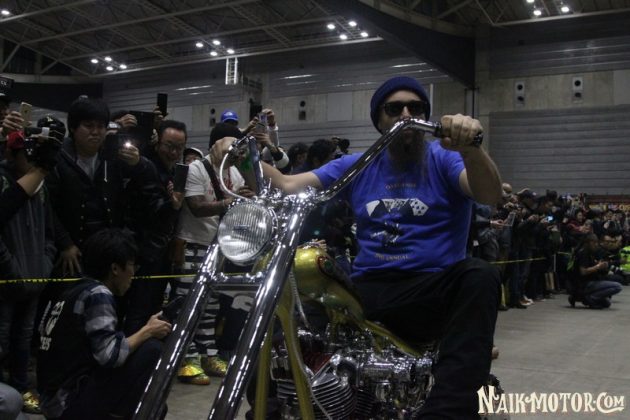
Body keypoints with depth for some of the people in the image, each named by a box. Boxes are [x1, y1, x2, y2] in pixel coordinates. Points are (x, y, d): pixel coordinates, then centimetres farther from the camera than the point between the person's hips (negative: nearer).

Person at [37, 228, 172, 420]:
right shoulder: (97, 294, -14)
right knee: (152, 349, -11)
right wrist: (148, 331, -9)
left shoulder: (71, 291, 12)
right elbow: (110, 355, -24)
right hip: (73, 404, -9)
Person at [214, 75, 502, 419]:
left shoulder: (444, 158, 5)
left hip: (433, 291, -3)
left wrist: (470, 146, -37)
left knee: (480, 277, -35)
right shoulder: (356, 166, 16)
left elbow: (490, 195, -16)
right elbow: (286, 186, 9)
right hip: (367, 290, 3)